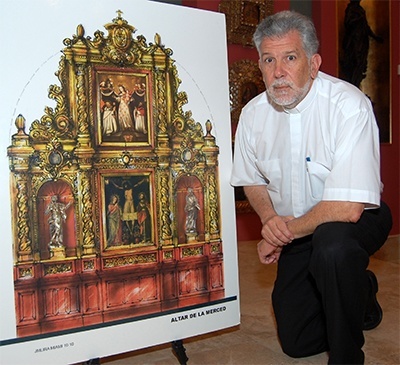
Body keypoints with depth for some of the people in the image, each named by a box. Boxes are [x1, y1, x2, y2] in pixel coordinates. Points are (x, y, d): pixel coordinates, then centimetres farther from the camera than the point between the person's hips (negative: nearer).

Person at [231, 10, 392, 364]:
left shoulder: (349, 105, -25)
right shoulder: (253, 113, -8)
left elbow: (347, 208, -31)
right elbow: (252, 179, 7)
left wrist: (283, 233, -18)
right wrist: (270, 218, -14)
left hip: (357, 220, -4)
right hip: (293, 230, 5)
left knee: (332, 242, -41)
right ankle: (361, 291, 36)